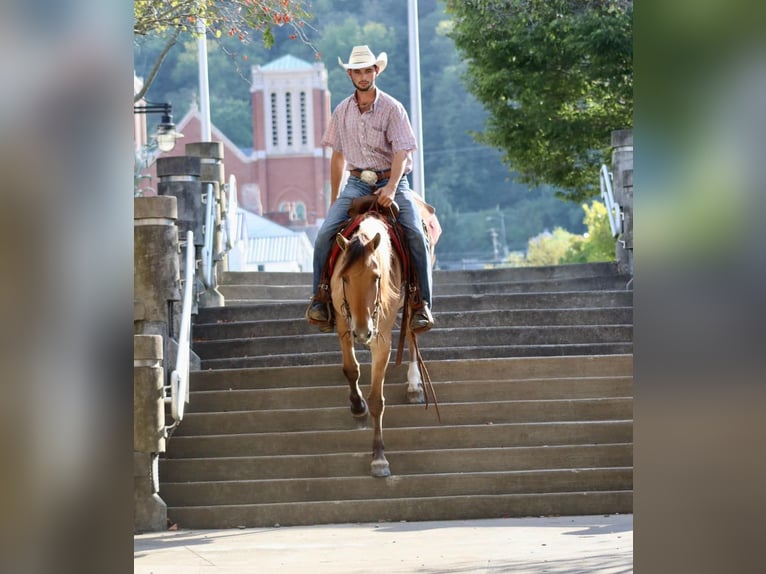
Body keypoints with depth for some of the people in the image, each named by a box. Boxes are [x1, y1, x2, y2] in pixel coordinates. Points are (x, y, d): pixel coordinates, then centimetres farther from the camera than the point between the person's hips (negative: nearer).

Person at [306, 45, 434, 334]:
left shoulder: (392, 109, -5)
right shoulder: (342, 112, 8)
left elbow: (401, 152, -15)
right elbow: (338, 156, 17)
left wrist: (391, 188, -31)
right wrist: (333, 199, 19)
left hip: (391, 182, -3)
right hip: (357, 183, 3)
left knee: (415, 234, -24)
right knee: (325, 233, -18)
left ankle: (421, 305, -17)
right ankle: (320, 298, -6)